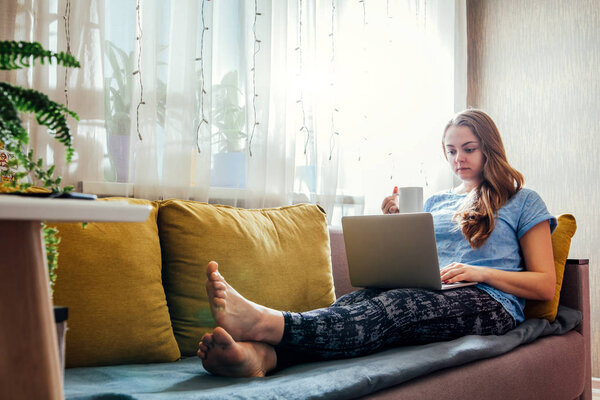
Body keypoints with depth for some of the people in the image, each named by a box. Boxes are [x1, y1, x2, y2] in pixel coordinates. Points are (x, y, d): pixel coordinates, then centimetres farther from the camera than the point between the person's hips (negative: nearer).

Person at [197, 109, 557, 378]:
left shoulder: (523, 201, 17)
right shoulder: (435, 203, 29)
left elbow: (545, 285, 8)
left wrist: (481, 272, -7)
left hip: (490, 303, -4)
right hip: (427, 296, 4)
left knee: (394, 305, -37)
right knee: (360, 298, -32)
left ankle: (268, 323, -59)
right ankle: (261, 354, -58)